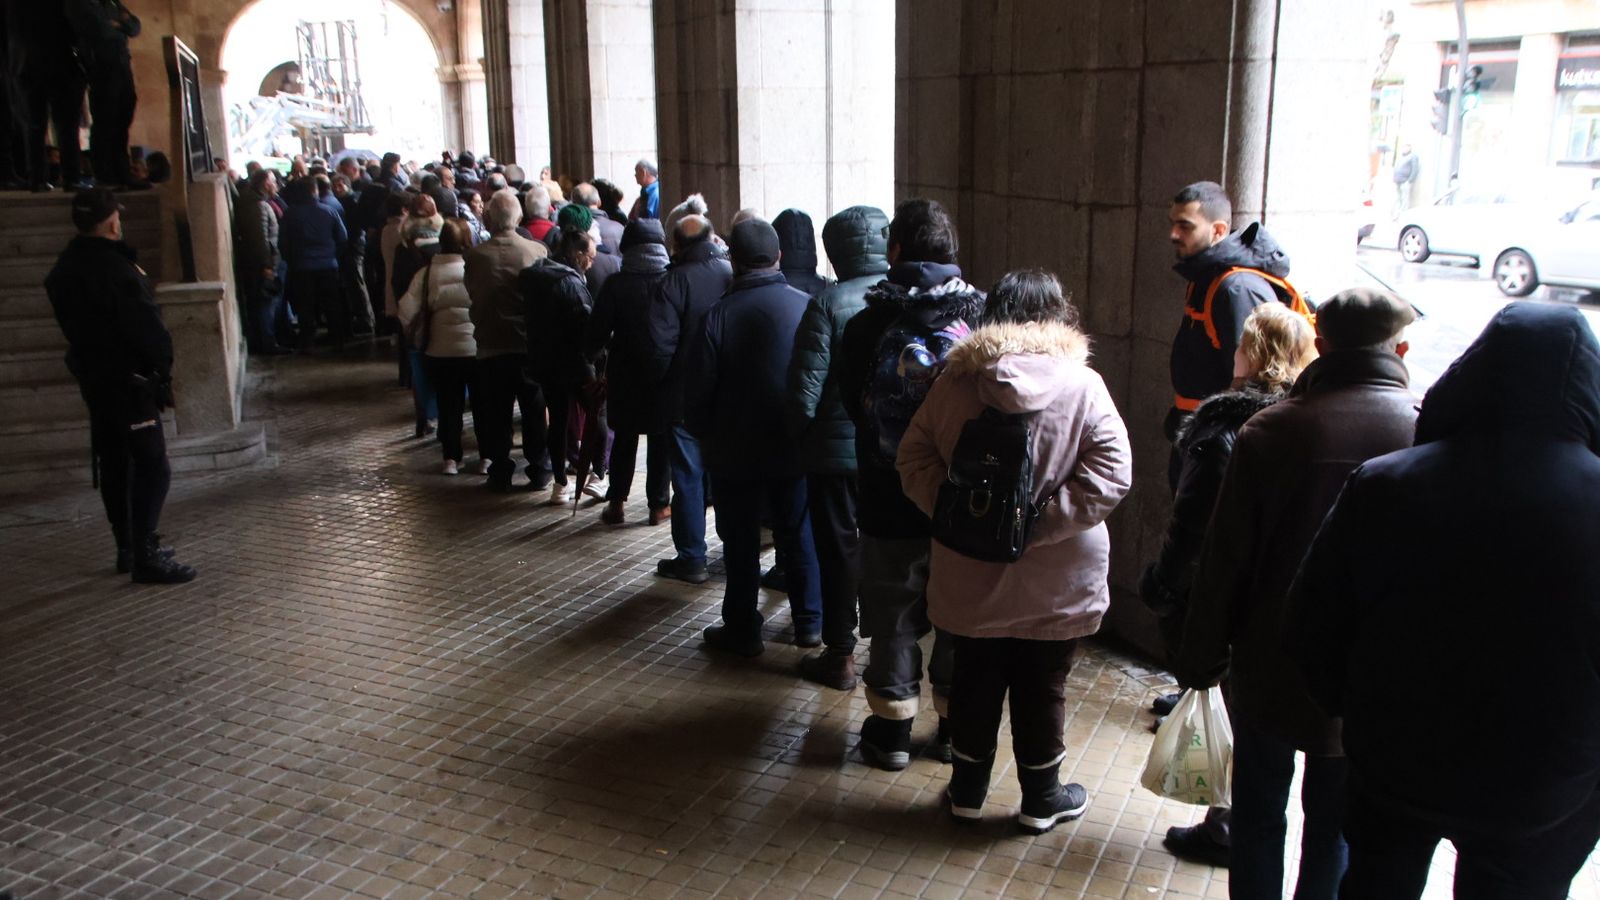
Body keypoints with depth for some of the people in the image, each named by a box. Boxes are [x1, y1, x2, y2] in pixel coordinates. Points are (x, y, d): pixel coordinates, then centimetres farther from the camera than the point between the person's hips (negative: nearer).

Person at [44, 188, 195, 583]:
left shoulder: (64, 269, 10)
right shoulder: (112, 266, -20)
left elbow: (74, 323, 15)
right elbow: (145, 325, -20)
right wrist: (162, 370, -8)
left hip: (92, 376, 10)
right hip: (128, 379, -10)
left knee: (114, 463, 16)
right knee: (152, 466, -7)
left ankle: (127, 548, 25)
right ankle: (146, 556, -8)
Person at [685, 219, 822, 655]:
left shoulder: (720, 314, -14)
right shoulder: (806, 306, -7)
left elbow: (697, 389, -10)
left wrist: (705, 437, 7)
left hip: (736, 452, -3)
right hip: (795, 448, 3)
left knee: (741, 542, 8)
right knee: (799, 535, 15)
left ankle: (742, 631, 17)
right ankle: (809, 622, 23)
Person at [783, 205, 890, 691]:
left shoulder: (829, 303, -15)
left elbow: (804, 389, -16)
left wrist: (802, 434, 3)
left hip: (839, 451, -4)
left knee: (839, 550, 9)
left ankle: (840, 655, 18)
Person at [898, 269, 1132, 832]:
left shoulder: (955, 381, -6)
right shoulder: (1082, 386, -12)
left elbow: (913, 458, -4)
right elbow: (1112, 473, -18)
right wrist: (1042, 522, -17)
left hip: (971, 575, 2)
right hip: (1056, 584, -2)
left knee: (974, 684, 18)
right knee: (1043, 690, 15)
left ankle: (967, 790, 33)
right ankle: (1042, 799, 31)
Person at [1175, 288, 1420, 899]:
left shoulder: (1271, 430, -13)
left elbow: (1224, 561, -10)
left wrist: (1200, 659, 2)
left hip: (1270, 670, -1)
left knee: (1258, 816, 17)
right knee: (1336, 825, 18)